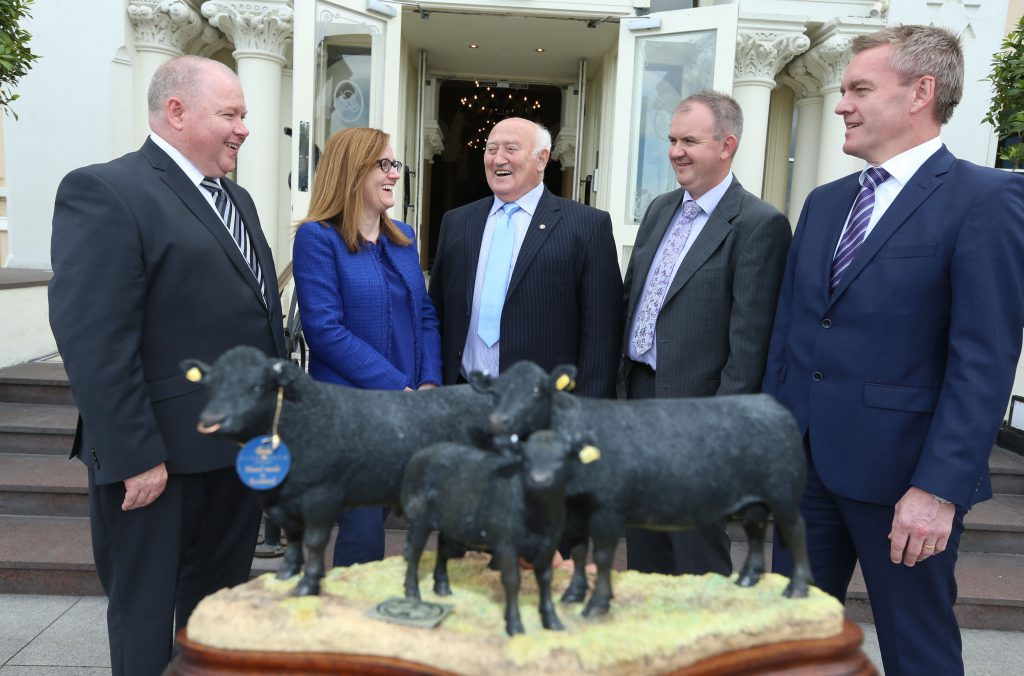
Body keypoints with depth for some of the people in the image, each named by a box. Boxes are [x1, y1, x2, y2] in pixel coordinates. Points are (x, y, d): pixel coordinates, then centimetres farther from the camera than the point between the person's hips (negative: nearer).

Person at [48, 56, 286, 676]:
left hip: (242, 449, 8)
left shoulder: (237, 199, 14)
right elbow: (94, 340, -20)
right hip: (161, 460, -8)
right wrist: (134, 457, -21)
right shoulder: (104, 191, -13)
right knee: (147, 619, 12)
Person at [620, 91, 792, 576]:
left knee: (697, 557, 7)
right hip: (638, 397, 7)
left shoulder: (759, 224, -12)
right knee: (642, 551, 20)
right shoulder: (659, 210, 12)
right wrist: (620, 385, 12)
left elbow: (749, 340, -16)